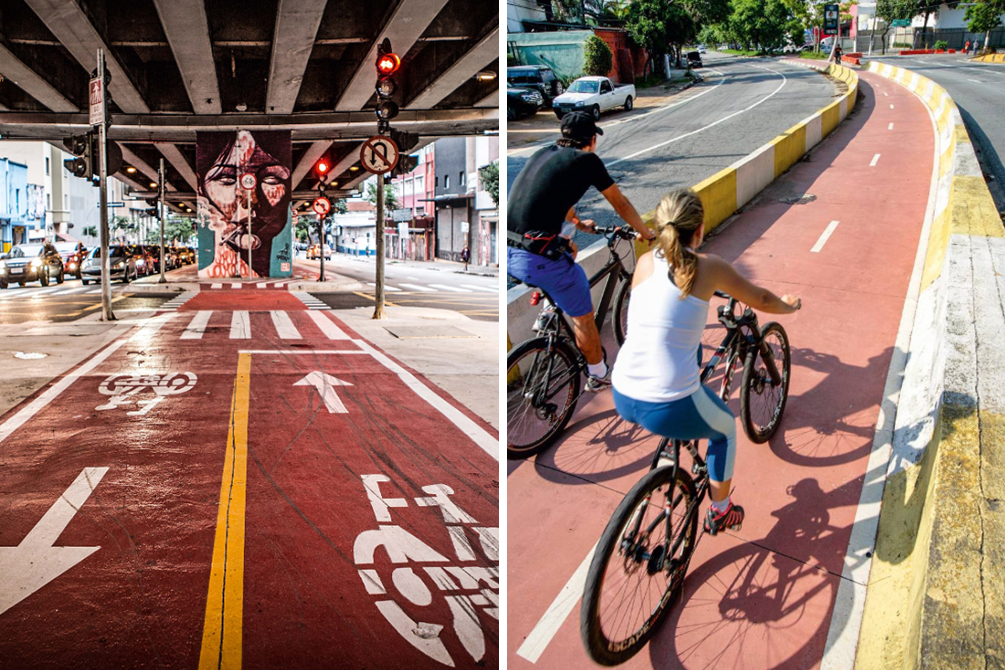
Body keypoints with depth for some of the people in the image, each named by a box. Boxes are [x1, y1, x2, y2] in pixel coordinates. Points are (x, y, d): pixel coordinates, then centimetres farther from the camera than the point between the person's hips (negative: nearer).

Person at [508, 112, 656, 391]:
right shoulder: (588, 160, 1)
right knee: (584, 316, 14)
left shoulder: (544, 153, 19)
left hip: (507, 253, 7)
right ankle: (599, 376, 32)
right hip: (539, 259, -7)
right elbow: (620, 203, 12)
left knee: (569, 248, 34)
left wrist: (578, 223, 54)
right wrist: (645, 232, 30)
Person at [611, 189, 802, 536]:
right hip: (671, 408, -4)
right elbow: (761, 300, 13)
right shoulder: (708, 266, -2)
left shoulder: (645, 261, 8)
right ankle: (720, 512, 41)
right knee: (725, 428, 30)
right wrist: (789, 306, 36)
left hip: (622, 399, 5)